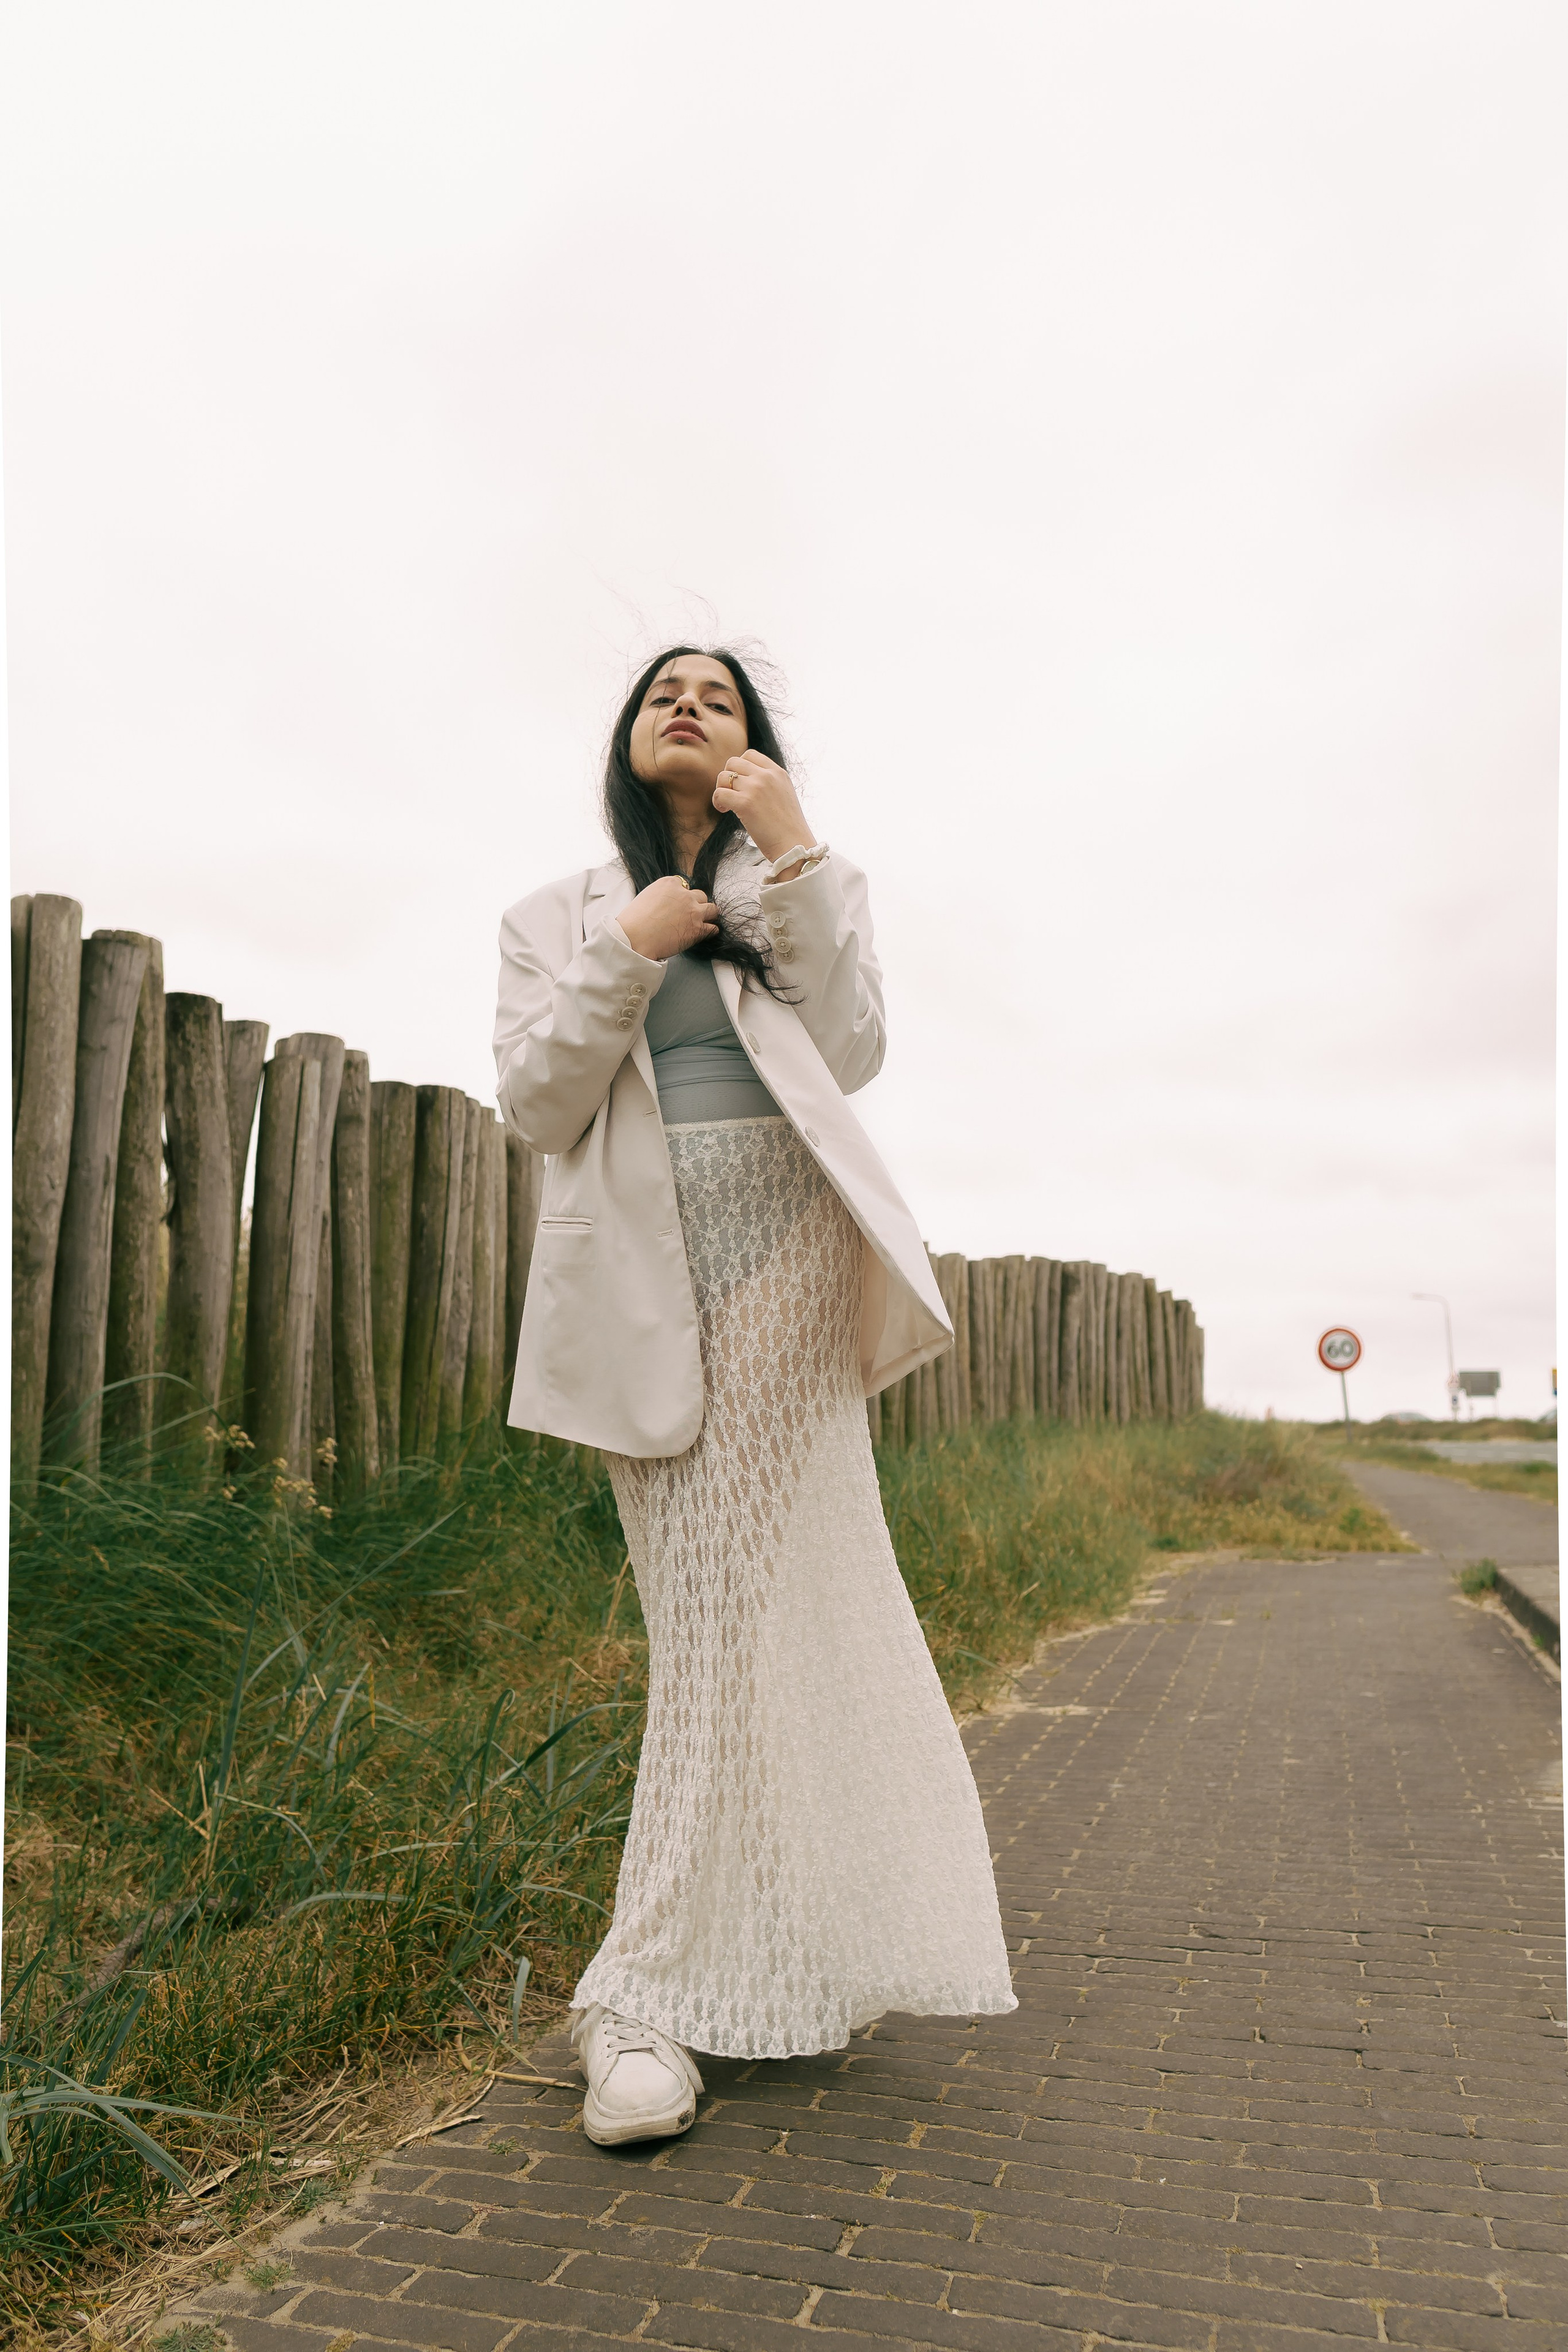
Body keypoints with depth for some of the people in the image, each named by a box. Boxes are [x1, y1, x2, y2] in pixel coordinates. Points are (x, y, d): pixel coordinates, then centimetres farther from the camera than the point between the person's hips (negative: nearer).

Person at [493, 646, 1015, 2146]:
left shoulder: (807, 887, 16)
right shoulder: (557, 917, 18)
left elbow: (852, 1048, -1)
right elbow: (534, 1102, 5)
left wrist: (790, 854, -6)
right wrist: (629, 948, -6)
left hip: (782, 1262, -1)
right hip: (643, 1282, 1)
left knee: (762, 1611, -7)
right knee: (718, 1612, 2)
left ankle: (659, 1990, 3)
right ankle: (785, 1957, 17)